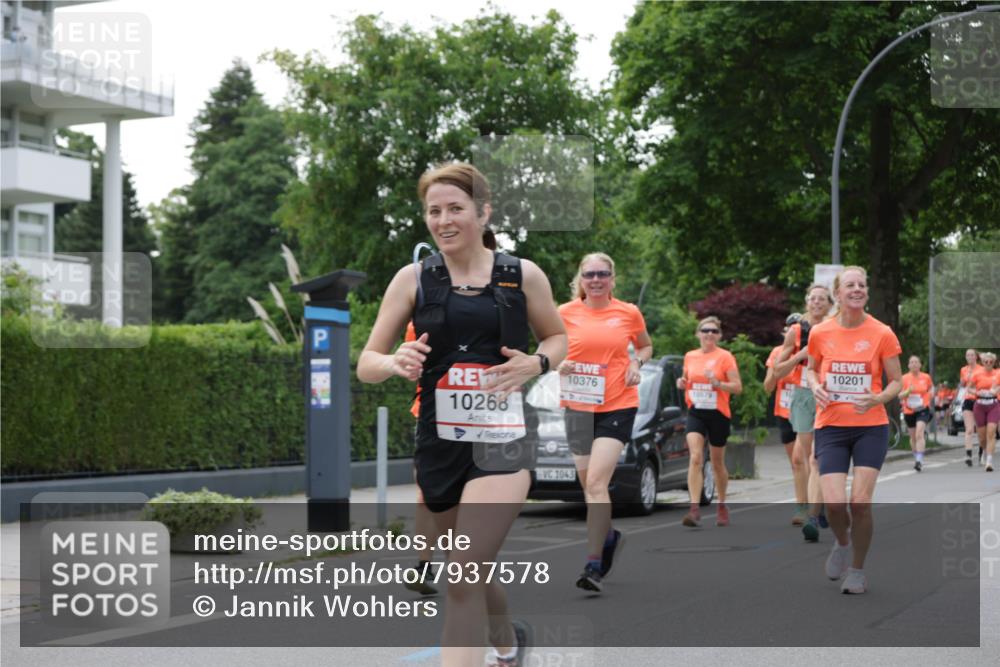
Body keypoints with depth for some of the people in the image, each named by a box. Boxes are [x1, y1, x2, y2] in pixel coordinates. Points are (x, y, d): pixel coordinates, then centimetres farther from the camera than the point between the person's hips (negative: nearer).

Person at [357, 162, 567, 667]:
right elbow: (367, 364, 0)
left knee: (464, 577, -16)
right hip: (438, 439, 3)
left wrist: (535, 364, -8)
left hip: (502, 438, -3)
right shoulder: (413, 278, -1)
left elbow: (558, 338, 15)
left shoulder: (524, 275, -1)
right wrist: (396, 363, -24)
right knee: (474, 569, 20)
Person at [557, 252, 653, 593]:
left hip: (618, 406, -3)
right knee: (588, 483, 13)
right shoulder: (566, 313, 1)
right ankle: (610, 536, 41)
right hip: (578, 406, 3)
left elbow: (645, 346, 17)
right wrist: (557, 363, -10)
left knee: (596, 482, -16)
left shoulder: (629, 313, 0)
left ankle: (594, 565, -13)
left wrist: (637, 362, -4)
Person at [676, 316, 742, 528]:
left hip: (718, 414, -2)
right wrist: (682, 383, -1)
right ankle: (695, 509, -23)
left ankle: (722, 505, 32)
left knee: (717, 463, 11)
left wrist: (717, 383, -24)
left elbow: (737, 387, -8)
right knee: (695, 458, -16)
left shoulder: (725, 357, -5)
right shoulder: (690, 356, 7)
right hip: (695, 413, 2)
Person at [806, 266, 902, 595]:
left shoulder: (882, 334, -5)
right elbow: (811, 369, 18)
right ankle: (842, 543, 25)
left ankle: (858, 570, 15)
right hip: (831, 426, 1)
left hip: (871, 426, -1)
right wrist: (815, 387, -4)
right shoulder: (820, 333, 0)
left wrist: (878, 399, -16)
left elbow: (897, 381, 4)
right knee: (833, 503, -11)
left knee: (860, 502, -7)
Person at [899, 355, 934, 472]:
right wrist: (908, 391, -24)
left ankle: (919, 460, -25)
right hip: (909, 411, 2)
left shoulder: (926, 377, -2)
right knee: (913, 437, 14)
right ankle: (916, 458, 35)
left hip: (923, 409, -2)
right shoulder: (904, 378, -3)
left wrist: (930, 394, 1)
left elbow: (931, 387, 19)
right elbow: (900, 396, -6)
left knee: (919, 434, -20)